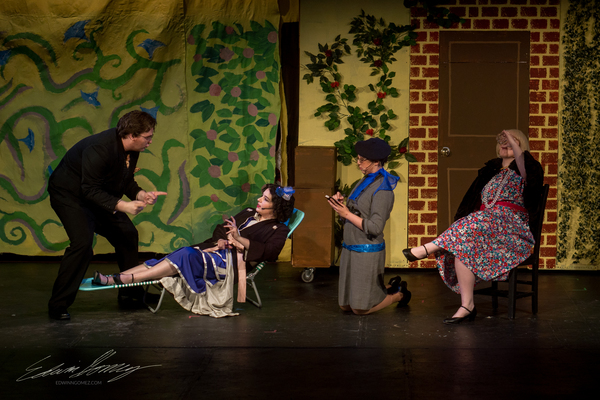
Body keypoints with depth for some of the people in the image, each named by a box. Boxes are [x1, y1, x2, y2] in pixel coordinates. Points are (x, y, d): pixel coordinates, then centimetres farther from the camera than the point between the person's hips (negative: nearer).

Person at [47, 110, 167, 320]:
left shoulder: (131, 150, -7)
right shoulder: (100, 148, -34)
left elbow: (126, 182, 4)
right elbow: (90, 190, -33)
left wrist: (141, 194, -16)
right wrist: (121, 205, -39)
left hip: (99, 195, 9)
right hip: (70, 194, -9)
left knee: (127, 233, 4)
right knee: (83, 242, -24)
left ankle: (130, 293, 18)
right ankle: (58, 305, -14)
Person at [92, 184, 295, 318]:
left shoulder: (278, 230, 4)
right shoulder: (249, 214, 26)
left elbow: (269, 251, -15)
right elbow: (221, 228, 22)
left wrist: (240, 240, -17)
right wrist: (220, 240, -1)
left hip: (232, 261, -7)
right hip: (216, 251, 7)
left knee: (186, 256, -29)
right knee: (181, 255, -17)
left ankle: (122, 280, -34)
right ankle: (115, 278, -26)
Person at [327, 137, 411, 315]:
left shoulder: (382, 189, -17)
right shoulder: (365, 182, 11)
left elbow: (375, 228, -21)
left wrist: (347, 214, -18)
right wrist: (340, 204, -3)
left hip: (367, 252, -9)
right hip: (350, 248, 9)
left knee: (360, 309, 0)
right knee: (345, 305, 15)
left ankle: (399, 294, 23)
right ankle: (390, 287, 30)